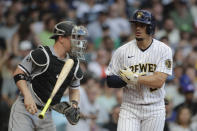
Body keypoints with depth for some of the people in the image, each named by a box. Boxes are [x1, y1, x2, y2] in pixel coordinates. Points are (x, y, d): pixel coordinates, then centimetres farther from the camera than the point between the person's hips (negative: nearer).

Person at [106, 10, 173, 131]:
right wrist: (125, 81, -18)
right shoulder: (122, 51, 0)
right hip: (129, 108, 1)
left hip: (154, 110, -1)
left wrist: (133, 78, -17)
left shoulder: (164, 50, -5)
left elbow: (158, 81, -15)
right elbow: (109, 80, 1)